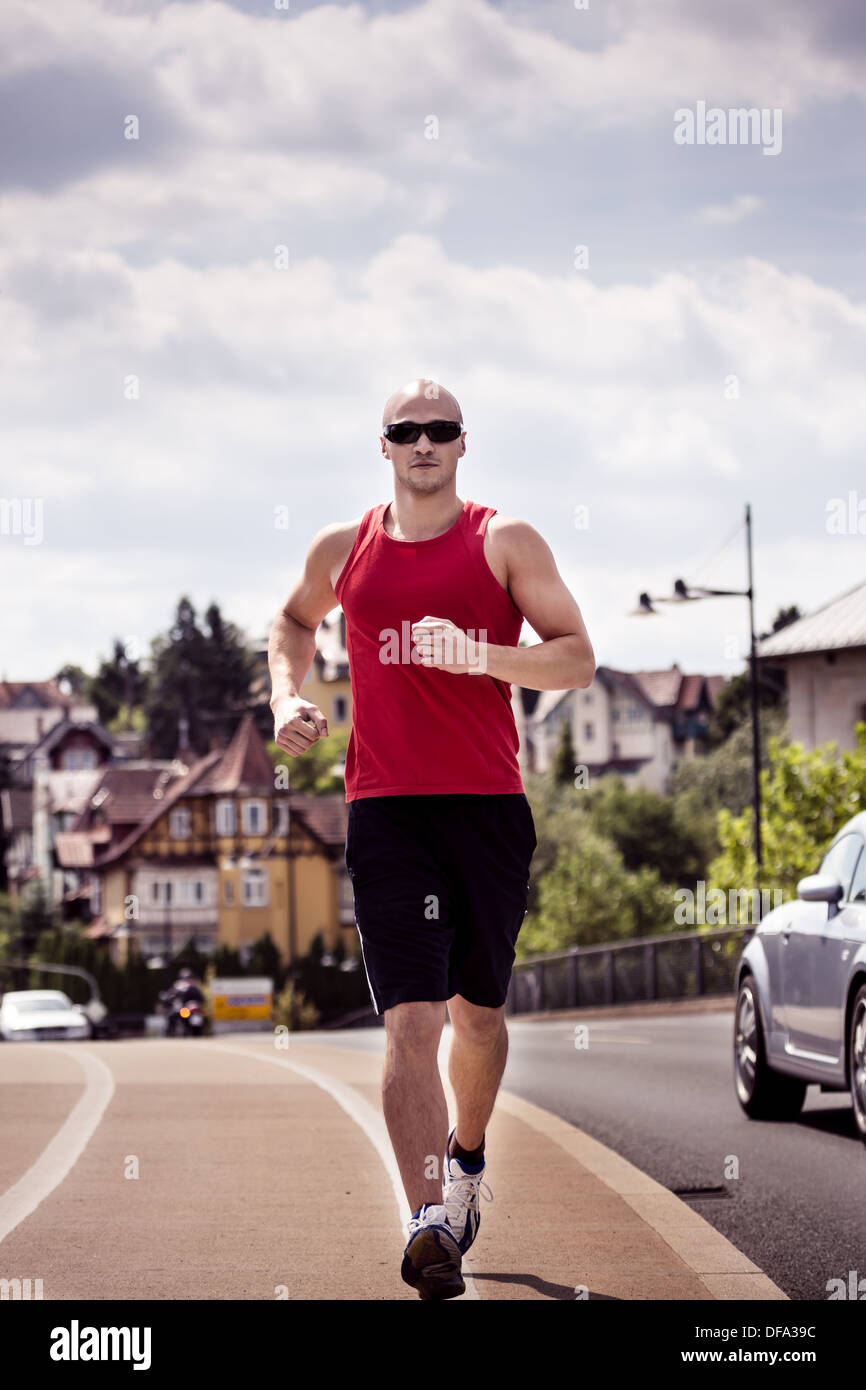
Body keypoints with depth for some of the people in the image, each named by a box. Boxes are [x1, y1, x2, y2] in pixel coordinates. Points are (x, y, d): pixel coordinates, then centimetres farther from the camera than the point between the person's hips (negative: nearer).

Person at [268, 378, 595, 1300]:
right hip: (385, 808, 0)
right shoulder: (342, 549, 11)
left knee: (477, 1011, 14)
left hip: (489, 806, 0)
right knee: (411, 1018, -14)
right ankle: (429, 1221, -23)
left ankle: (466, 1158, 42)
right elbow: (293, 621, 31)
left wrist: (481, 655, -16)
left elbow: (576, 659, 0)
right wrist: (286, 697, 12)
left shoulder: (506, 543, 4)